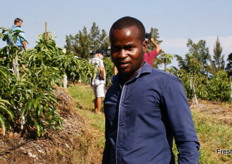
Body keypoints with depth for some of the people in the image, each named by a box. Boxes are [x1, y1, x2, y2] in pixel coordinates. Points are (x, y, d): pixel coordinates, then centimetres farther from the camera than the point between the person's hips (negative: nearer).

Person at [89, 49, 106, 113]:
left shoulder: (90, 61, 13)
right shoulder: (99, 60, -12)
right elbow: (101, 69, -25)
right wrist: (103, 77, -12)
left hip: (93, 80, 8)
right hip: (99, 80, -8)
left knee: (96, 97, 16)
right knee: (99, 97, -7)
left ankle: (96, 110, 19)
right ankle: (98, 111, -8)